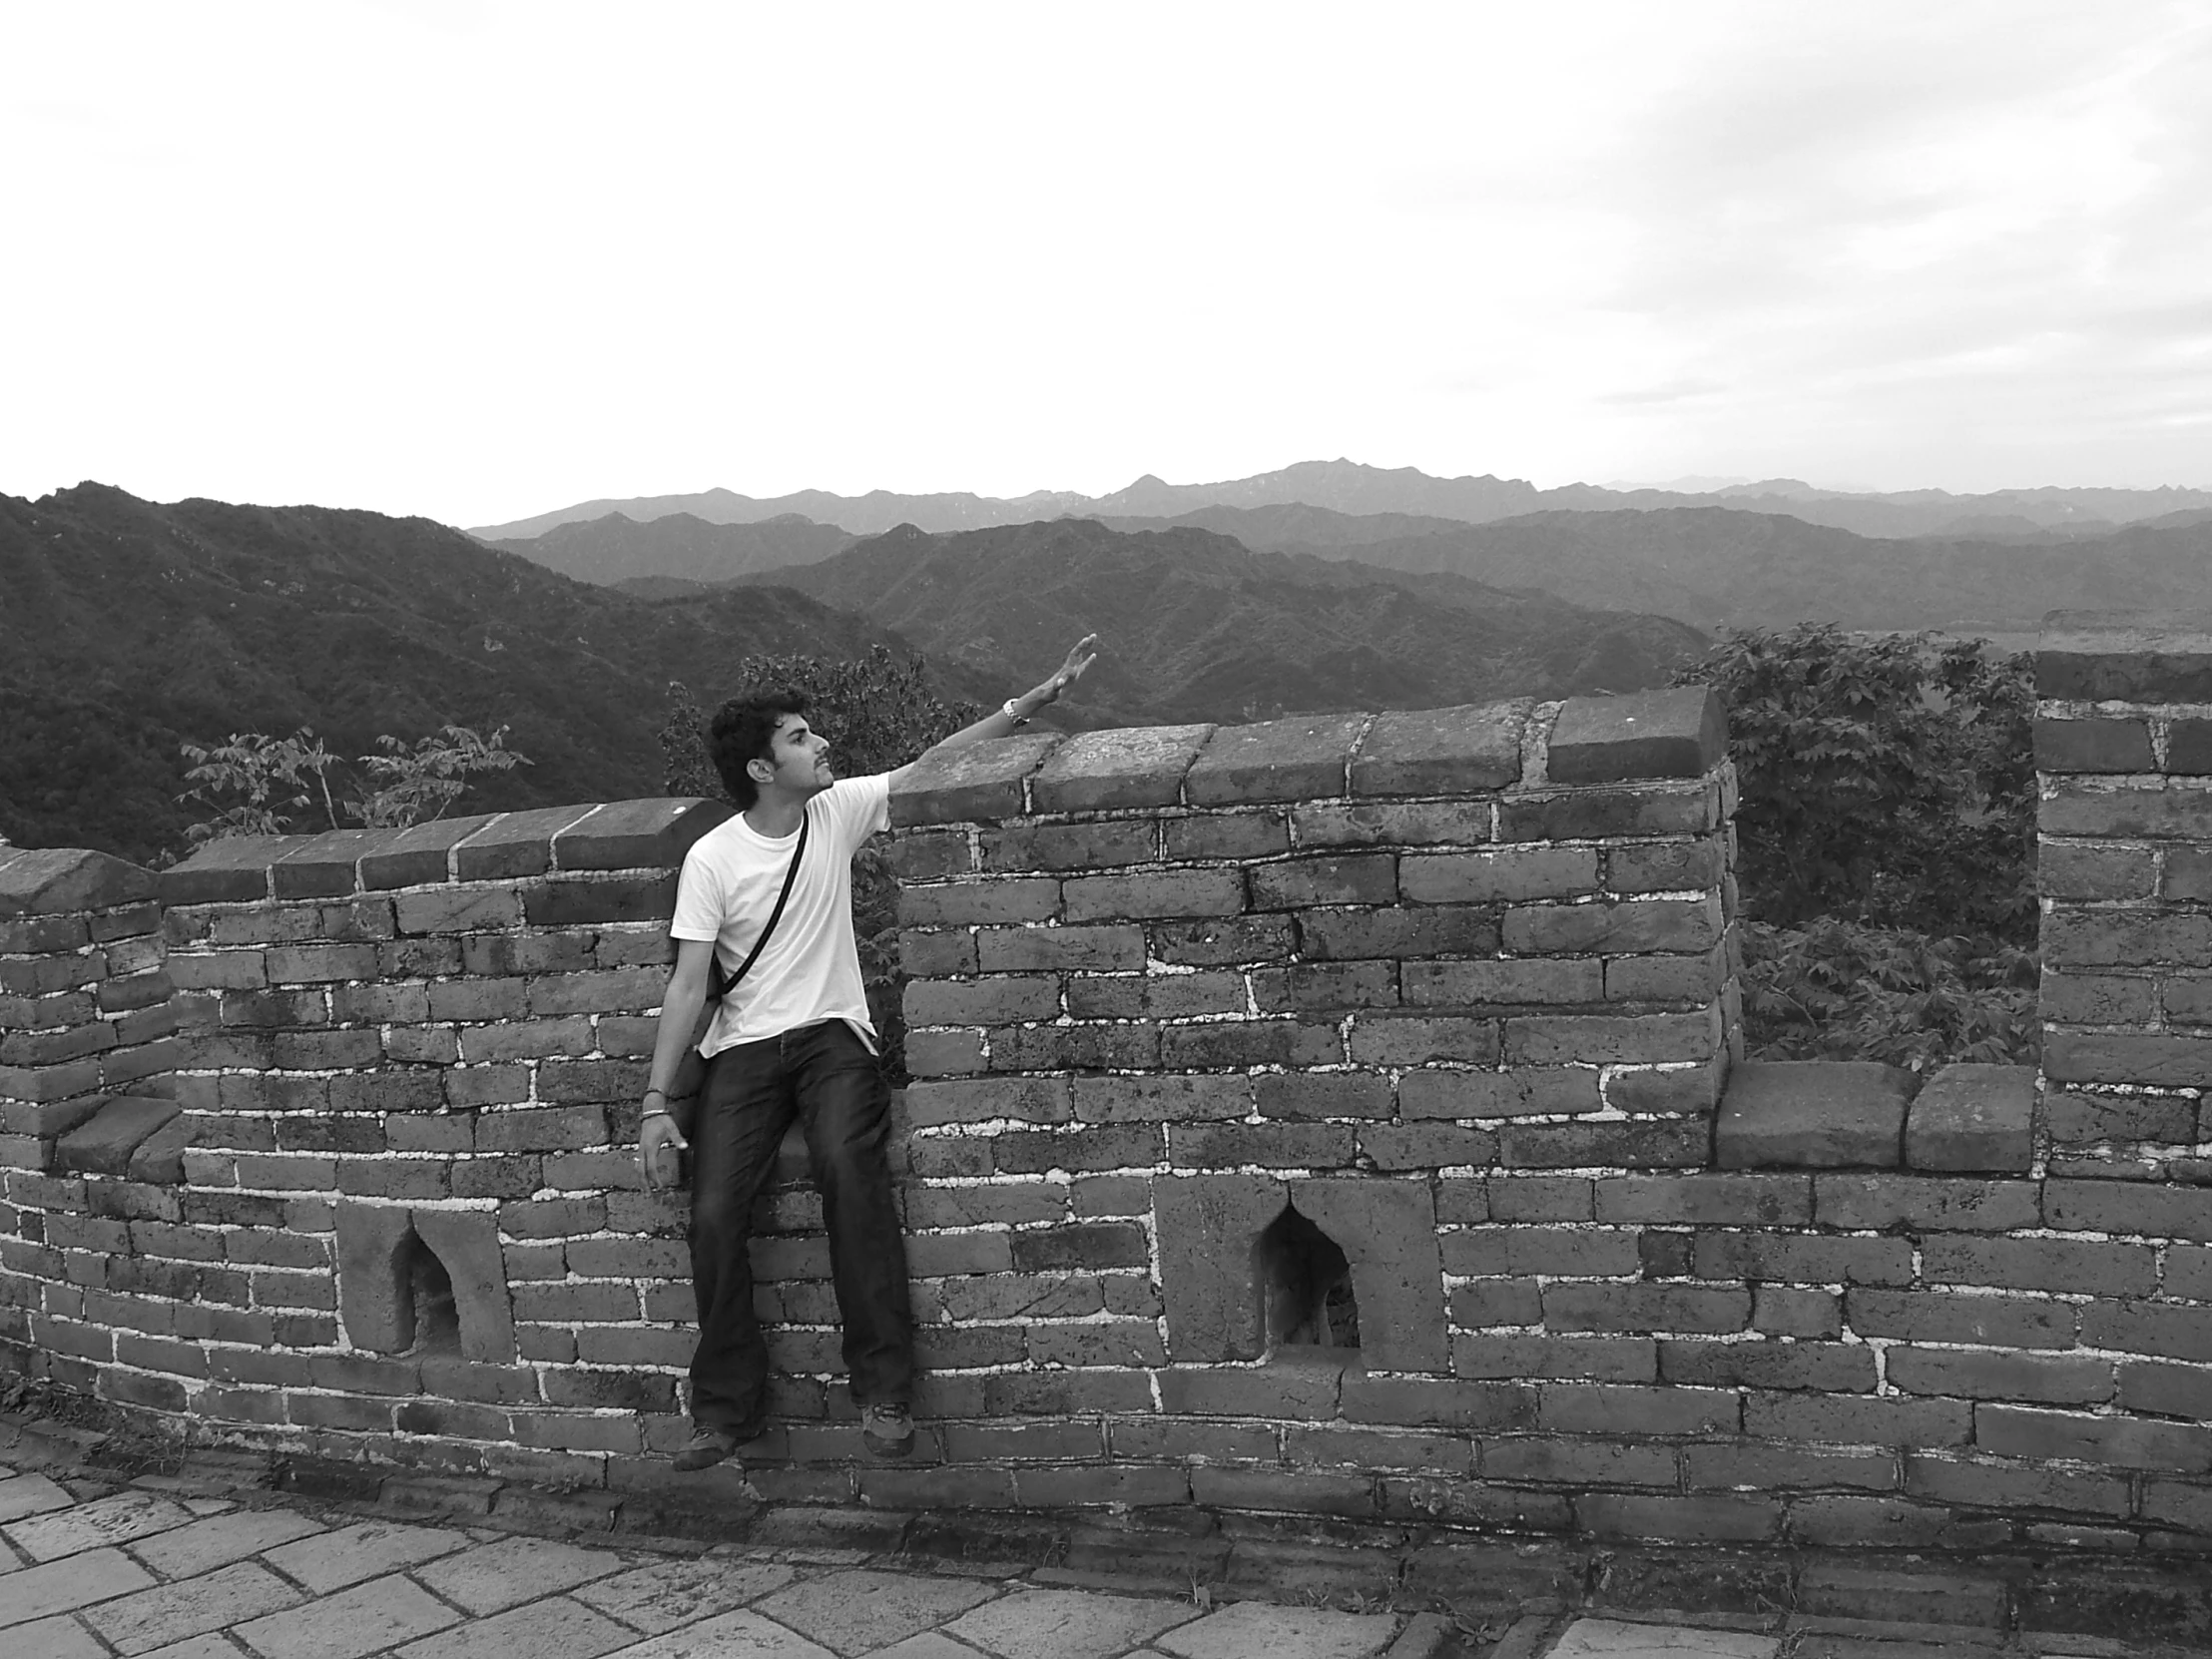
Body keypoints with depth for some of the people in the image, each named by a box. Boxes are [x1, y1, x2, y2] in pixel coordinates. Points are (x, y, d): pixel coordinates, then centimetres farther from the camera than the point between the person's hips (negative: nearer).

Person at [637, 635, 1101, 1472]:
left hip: (832, 1033, 0)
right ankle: (727, 1405, 7)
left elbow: (937, 764, 5)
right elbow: (688, 984, -5)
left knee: (848, 1164, -27)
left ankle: (883, 1389, -17)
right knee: (713, 1213, -14)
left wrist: (1037, 698, 0)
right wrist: (655, 1104, -10)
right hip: (745, 1047, 0)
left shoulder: (839, 809, 2)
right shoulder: (712, 858, -5)